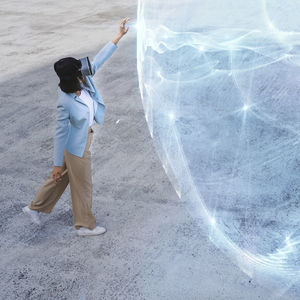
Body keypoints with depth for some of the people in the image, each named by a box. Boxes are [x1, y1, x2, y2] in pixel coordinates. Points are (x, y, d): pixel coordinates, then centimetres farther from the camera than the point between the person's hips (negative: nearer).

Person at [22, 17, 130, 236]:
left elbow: (99, 59, -4)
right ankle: (85, 225, 33)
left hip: (84, 139, 8)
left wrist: (120, 35, -6)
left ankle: (35, 208, 43)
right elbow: (61, 134, -23)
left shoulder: (85, 80, -13)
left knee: (62, 178, 24)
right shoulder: (66, 103, -31)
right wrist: (57, 164, -16)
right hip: (76, 146, -8)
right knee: (82, 185, 11)